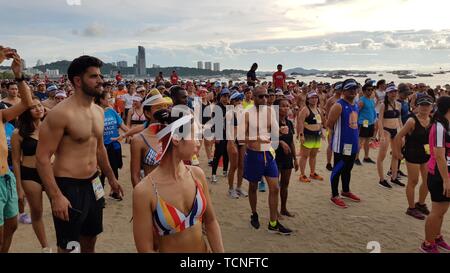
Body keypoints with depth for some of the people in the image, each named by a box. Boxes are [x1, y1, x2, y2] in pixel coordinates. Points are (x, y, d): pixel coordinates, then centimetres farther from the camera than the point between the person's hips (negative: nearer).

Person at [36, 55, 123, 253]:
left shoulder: (99, 111, 7)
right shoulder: (61, 113, -18)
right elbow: (42, 157, -18)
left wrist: (111, 178, 24)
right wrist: (56, 196, -22)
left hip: (93, 184, 7)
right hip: (68, 187, -7)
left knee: (90, 240, 20)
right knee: (68, 247, 6)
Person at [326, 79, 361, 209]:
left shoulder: (356, 105, 11)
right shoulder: (339, 105, -16)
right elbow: (329, 124, -17)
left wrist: (356, 139, 16)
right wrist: (339, 133, -2)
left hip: (353, 143, 8)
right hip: (341, 143, -8)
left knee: (348, 169, 20)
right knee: (338, 169, 1)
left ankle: (346, 191, 36)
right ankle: (334, 195, 10)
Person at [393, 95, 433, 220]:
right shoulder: (412, 121, -18)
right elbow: (398, 137, -15)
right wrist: (398, 152, -10)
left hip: (427, 154, 6)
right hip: (413, 154, -6)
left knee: (428, 180, 13)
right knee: (413, 181, 3)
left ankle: (421, 204, 35)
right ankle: (411, 208, 18)